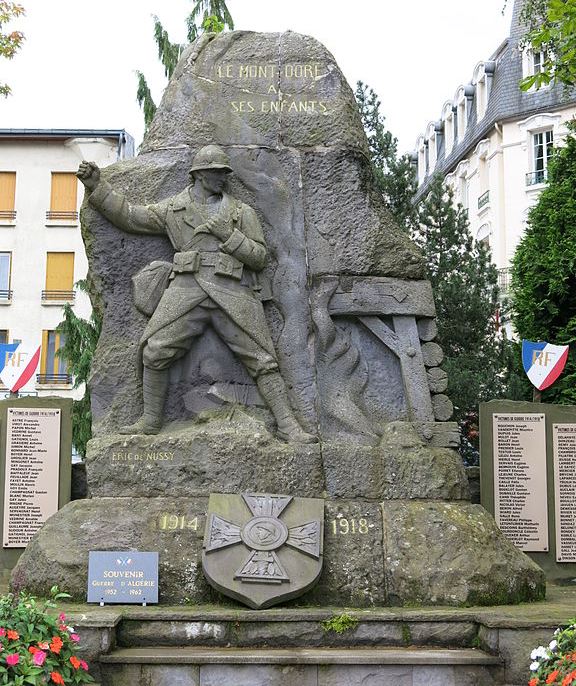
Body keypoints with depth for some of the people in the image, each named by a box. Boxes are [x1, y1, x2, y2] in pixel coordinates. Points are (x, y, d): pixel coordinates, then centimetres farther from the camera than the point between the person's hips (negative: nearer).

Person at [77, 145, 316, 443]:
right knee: (155, 351, -11)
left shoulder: (242, 211, 16)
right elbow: (129, 216, 14)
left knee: (262, 360, -5)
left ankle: (288, 426, -1)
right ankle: (150, 420, 5)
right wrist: (97, 186, 6)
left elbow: (259, 257, 10)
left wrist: (228, 234, -4)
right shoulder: (173, 208, 18)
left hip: (232, 291, 0)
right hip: (186, 287, 1)